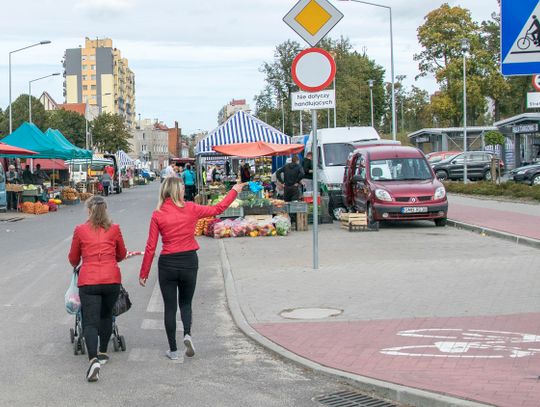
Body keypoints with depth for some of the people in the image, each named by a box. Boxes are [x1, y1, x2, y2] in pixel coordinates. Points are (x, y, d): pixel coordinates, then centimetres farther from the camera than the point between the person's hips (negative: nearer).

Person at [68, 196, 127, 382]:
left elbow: (73, 259, 15)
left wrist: (77, 266, 38)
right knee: (106, 315, 23)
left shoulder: (80, 230, 3)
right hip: (112, 279, 2)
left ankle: (93, 359, -23)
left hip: (88, 280, -2)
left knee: (90, 322, -4)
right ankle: (102, 352, 32)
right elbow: (121, 255, 20)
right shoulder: (114, 229, 6)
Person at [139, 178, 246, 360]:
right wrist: (234, 191, 22)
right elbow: (218, 209, 8)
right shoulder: (190, 209, -5)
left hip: (167, 263, -1)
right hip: (189, 261, 1)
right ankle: (187, 334, -6)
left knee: (170, 307, 10)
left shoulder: (157, 215, -6)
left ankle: (173, 350, 12)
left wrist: (143, 273, 3)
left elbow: (150, 247, -5)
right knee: (185, 302, 20)